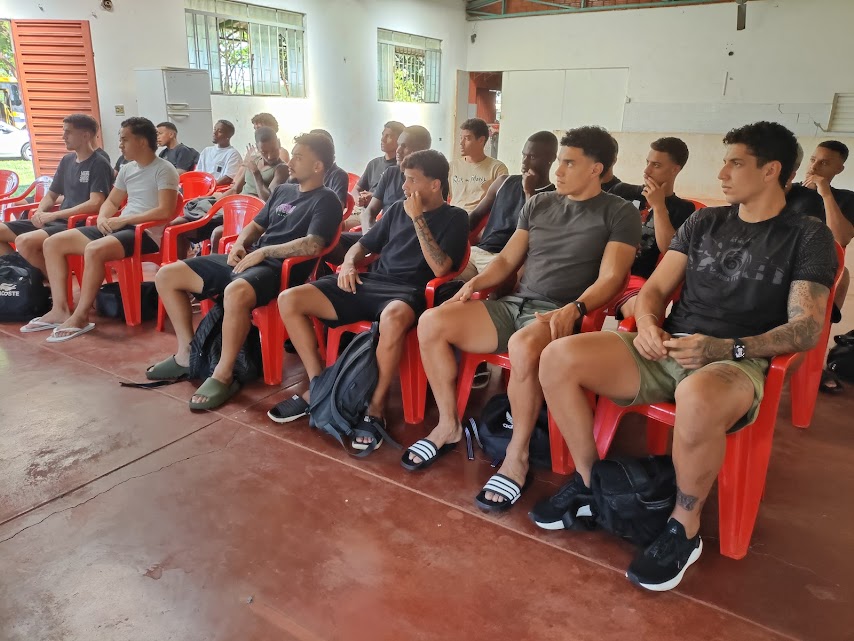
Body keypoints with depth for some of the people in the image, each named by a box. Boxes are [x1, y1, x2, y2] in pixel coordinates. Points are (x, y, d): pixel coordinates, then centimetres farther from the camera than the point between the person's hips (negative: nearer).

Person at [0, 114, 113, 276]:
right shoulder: (66, 160, 16)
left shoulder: (99, 164, -8)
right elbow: (51, 195, 23)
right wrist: (40, 213, 0)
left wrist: (54, 215, -17)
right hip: (58, 221, 9)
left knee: (24, 242, -29)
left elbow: (95, 204, -20)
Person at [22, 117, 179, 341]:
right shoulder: (127, 169, 17)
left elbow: (165, 211, -19)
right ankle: (60, 309, -1)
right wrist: (103, 218, 2)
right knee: (53, 243, 1)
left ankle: (80, 317, -22)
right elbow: (111, 201, 25)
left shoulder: (164, 170, -8)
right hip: (120, 227, 9)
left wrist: (124, 219, -17)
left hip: (147, 233, -9)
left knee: (94, 250, -36)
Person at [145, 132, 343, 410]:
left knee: (235, 292, -42)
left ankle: (223, 376, -25)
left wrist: (263, 252, -16)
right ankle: (187, 352, 11)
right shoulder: (282, 190, 21)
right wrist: (239, 245, 4)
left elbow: (311, 246, -20)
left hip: (279, 269, -9)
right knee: (166, 276, 4)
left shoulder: (326, 201, -4)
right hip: (248, 259, 9)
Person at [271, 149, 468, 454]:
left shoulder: (454, 218, 5)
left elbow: (439, 268, -12)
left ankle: (376, 407, -23)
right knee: (289, 300, -10)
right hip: (369, 281, 6)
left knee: (393, 318, -44)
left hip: (408, 291, -6)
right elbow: (363, 244, 26)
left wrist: (418, 219, -10)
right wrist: (349, 263, 4)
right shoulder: (397, 209, 19)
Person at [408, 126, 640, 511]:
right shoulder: (538, 204, 19)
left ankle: (518, 455, -19)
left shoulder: (619, 214, 4)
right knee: (431, 323, -16)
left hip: (560, 315, -5)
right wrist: (475, 282, -1)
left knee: (523, 347, -40)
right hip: (512, 304, 6)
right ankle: (449, 425, 0)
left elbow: (610, 279, -7)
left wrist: (573, 309, -26)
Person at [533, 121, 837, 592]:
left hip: (738, 364, -4)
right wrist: (647, 323, -11)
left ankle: (684, 528, -13)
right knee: (559, 357, -18)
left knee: (698, 399, -43)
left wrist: (726, 348, -21)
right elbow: (655, 289, 13)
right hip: (667, 350, 5)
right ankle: (588, 481, 1)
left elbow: (807, 328, -6)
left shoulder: (807, 237, 4)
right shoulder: (703, 222, 17)